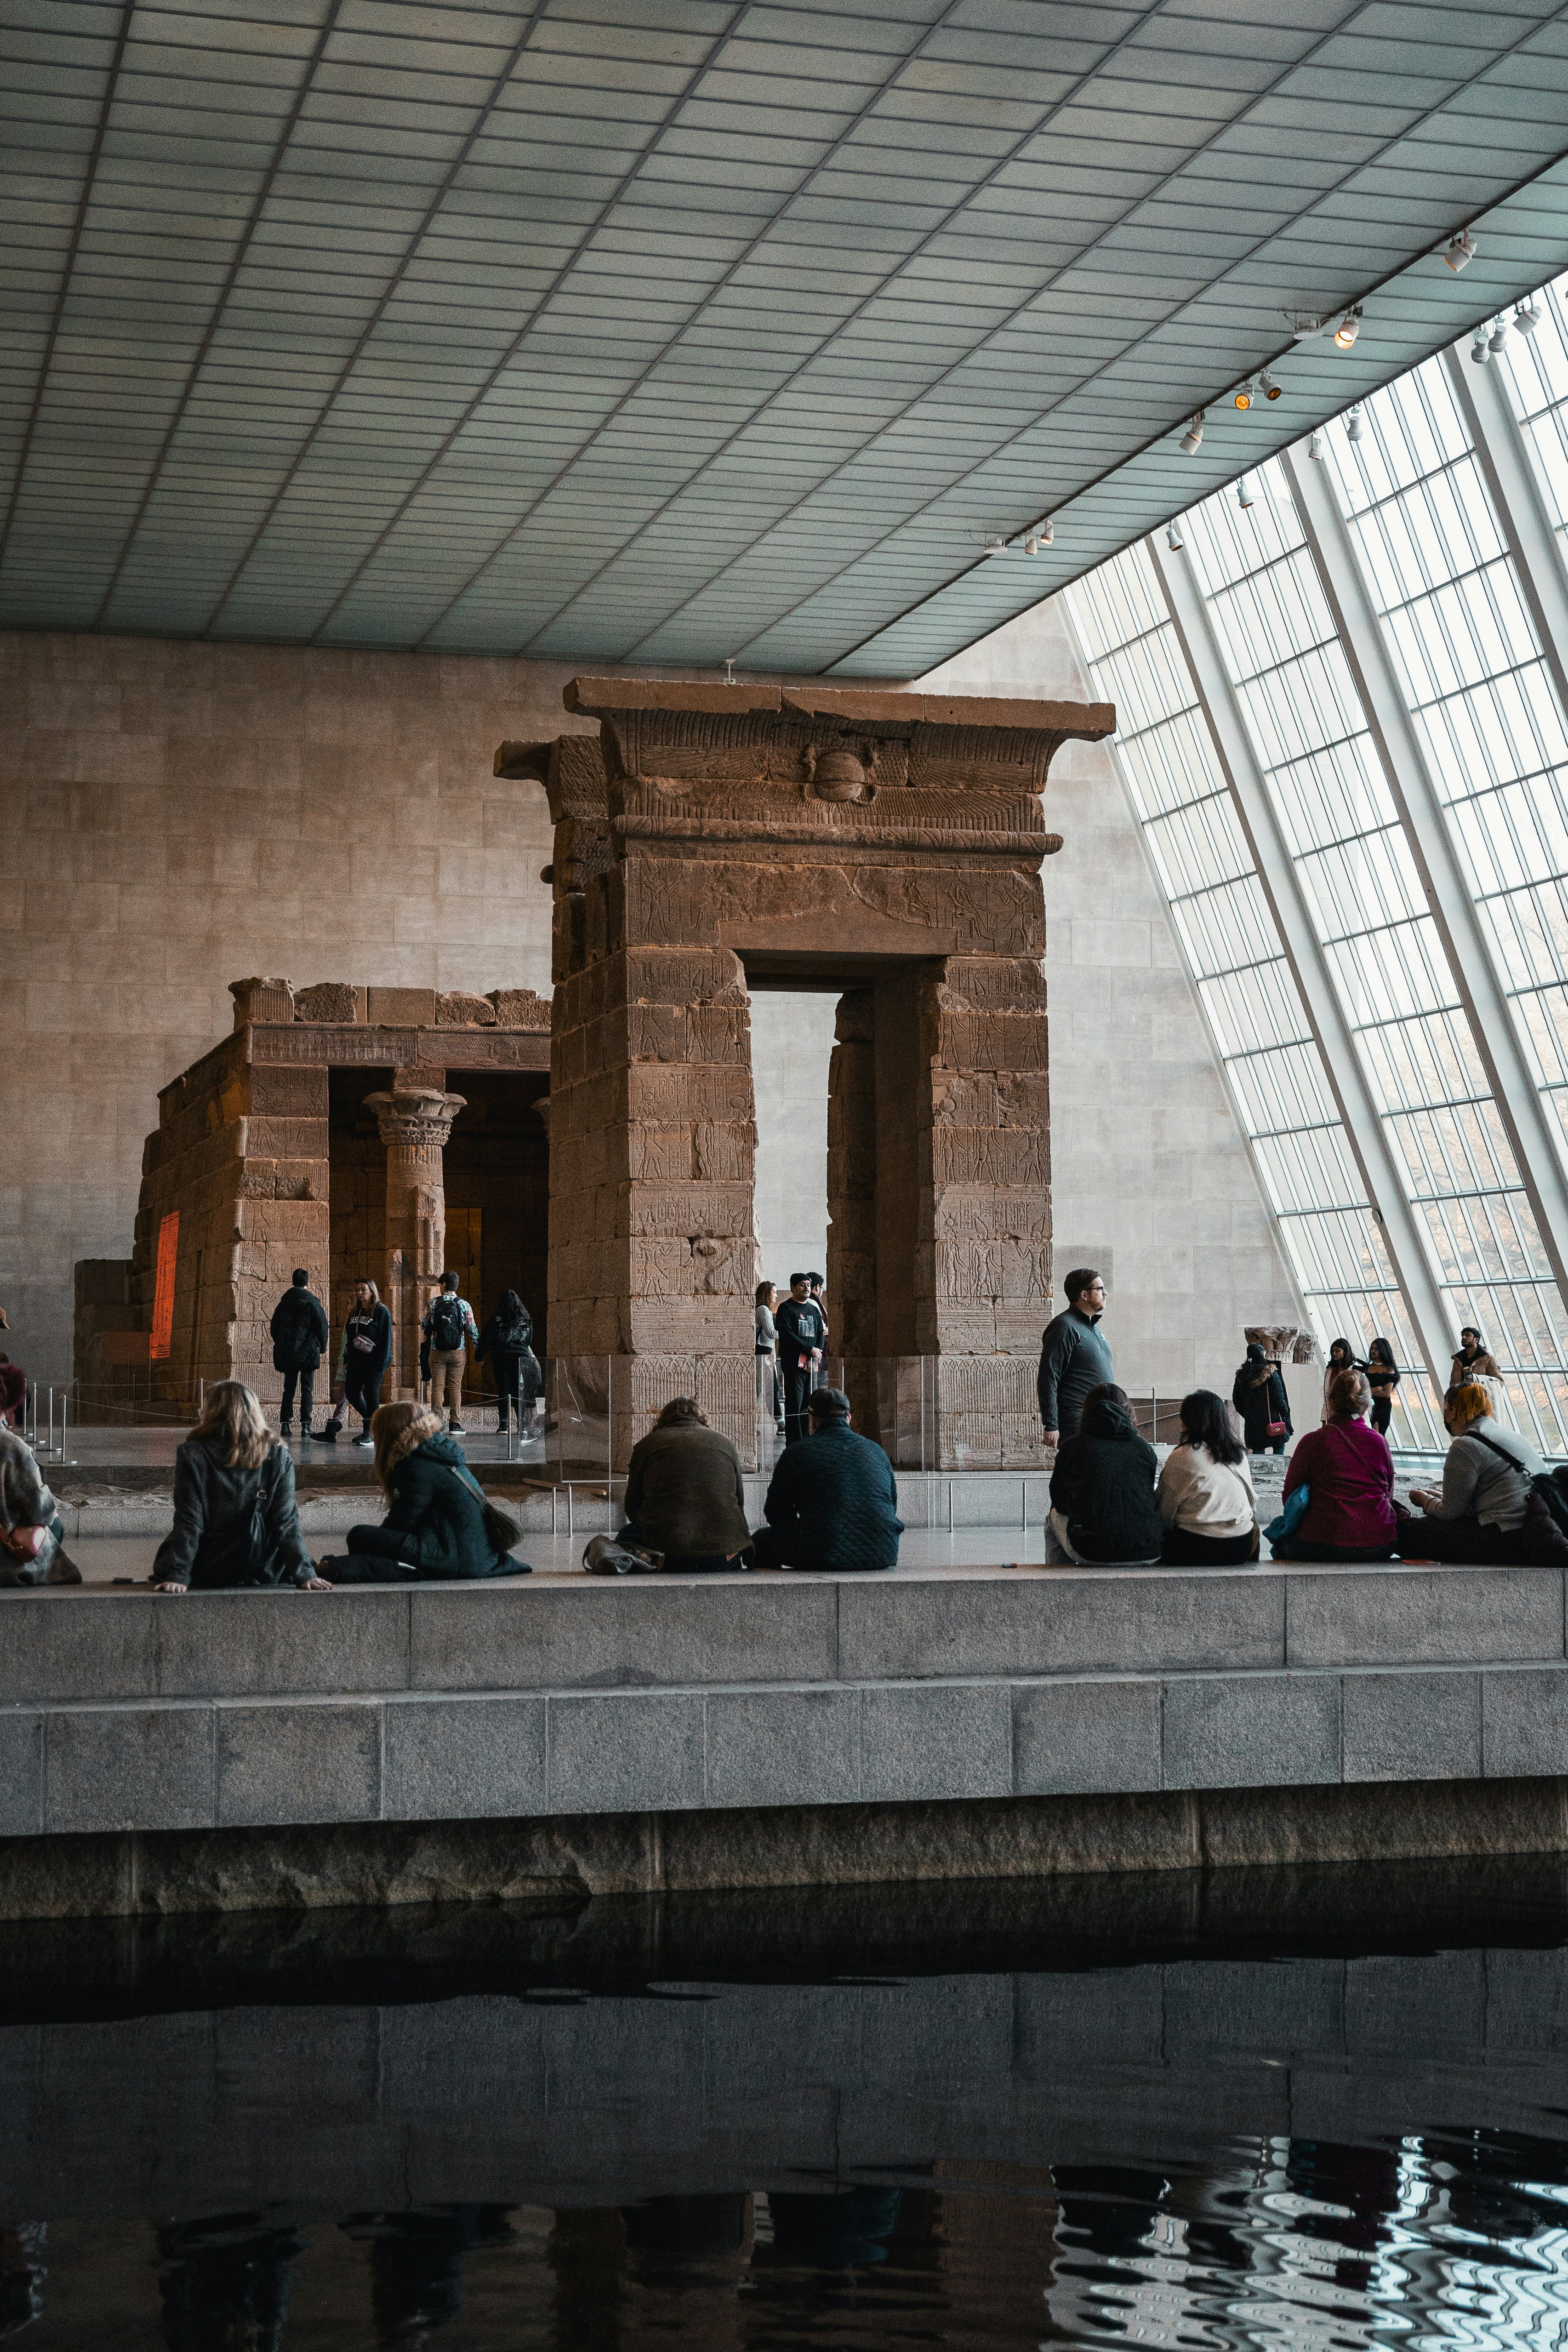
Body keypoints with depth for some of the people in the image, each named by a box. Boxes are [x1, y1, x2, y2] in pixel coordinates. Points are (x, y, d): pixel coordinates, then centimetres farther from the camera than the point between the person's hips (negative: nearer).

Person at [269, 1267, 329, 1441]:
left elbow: (275, 1327, 13)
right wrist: (322, 1347, 5)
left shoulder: (284, 1302, 7)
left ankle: (285, 1424, 1)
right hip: (308, 1352, -3)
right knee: (307, 1389, 1)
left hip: (287, 1352, 3)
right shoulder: (311, 1301, -6)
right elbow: (323, 1326, -7)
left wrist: (280, 1345, 22)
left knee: (288, 1389, 8)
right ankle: (305, 1425, -4)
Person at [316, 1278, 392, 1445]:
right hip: (355, 1362, 7)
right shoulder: (355, 1313, 15)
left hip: (373, 1363, -7)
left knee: (371, 1396, -5)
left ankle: (370, 1433, 0)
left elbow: (385, 1339, -9)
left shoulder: (381, 1312, -5)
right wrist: (347, 1360, 11)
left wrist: (381, 1365, -15)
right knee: (351, 1394, 4)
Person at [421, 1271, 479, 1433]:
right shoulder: (464, 1304, -1)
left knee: (437, 1386, 2)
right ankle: (455, 1423, 0)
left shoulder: (433, 1303, -1)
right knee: (455, 1387, 4)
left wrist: (421, 1321, 30)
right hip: (458, 1353, 0)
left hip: (437, 1353, 0)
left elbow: (425, 1326, 6)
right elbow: (472, 1329, 0)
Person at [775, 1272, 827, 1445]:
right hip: (793, 1363, -6)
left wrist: (816, 1356, 0)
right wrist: (810, 1350, -12)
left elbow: (821, 1334, 16)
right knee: (794, 1404, -9)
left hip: (812, 1364, 6)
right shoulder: (786, 1308, -1)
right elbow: (787, 1334, -11)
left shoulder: (814, 1309, 19)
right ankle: (794, 1444, -9)